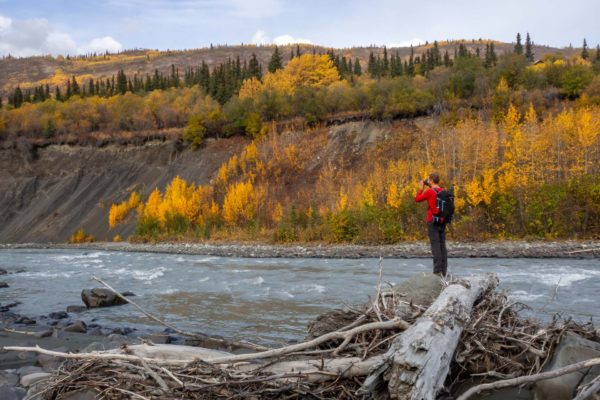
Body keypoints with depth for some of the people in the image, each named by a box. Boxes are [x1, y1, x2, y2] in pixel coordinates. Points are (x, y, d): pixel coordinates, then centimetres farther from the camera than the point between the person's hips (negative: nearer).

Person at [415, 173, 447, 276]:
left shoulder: (429, 191, -11)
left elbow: (417, 199, 0)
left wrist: (421, 188, 12)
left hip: (433, 221, -6)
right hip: (442, 221, 6)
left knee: (435, 246, -7)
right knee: (442, 246, 7)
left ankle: (437, 271, -9)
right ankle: (443, 271, 8)